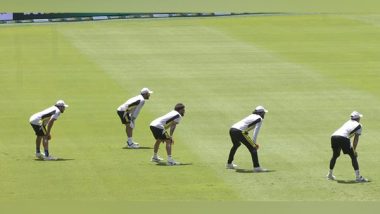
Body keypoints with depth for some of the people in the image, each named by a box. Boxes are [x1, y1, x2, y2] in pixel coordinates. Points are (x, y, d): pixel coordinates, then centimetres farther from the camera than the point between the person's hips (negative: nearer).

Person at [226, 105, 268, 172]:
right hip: (239, 132, -9)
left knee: (236, 145, 35)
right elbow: (256, 131, -8)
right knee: (252, 148, -6)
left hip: (232, 129, 9)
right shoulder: (259, 119, 4)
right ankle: (256, 167, -15)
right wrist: (254, 143, -9)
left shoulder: (251, 116, 28)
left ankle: (229, 163, 48)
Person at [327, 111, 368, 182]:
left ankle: (330, 175, 36)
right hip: (343, 138, -6)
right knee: (353, 156, 2)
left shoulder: (348, 122, 33)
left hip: (333, 136, 6)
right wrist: (354, 150, 10)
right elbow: (356, 139, 8)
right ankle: (358, 177, -4)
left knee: (335, 155, 26)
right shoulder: (358, 125, 15)